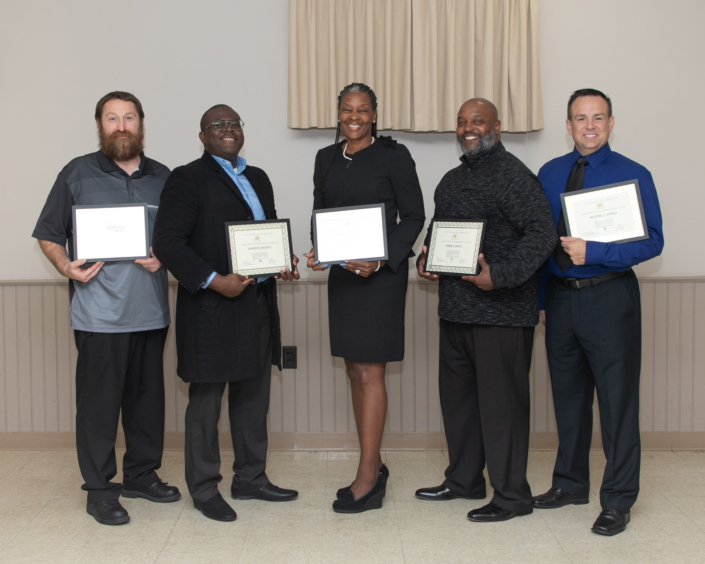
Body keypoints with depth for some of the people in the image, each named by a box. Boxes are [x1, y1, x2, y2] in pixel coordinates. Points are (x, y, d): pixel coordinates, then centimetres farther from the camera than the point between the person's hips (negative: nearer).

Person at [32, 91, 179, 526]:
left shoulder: (162, 177, 12)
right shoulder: (78, 173, 2)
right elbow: (48, 234, 3)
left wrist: (164, 257, -6)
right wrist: (66, 266, -14)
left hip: (151, 310, 4)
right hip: (100, 314, -4)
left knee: (147, 396, 13)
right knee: (99, 400, 0)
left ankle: (141, 474, 28)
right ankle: (99, 489, 13)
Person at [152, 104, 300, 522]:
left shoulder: (258, 178, 16)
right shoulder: (189, 179, -6)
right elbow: (168, 242, -13)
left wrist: (284, 264, 3)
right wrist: (214, 281, -20)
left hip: (258, 304, 7)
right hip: (211, 306, -7)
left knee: (254, 395, 15)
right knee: (206, 399, 3)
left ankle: (251, 478, 29)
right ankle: (204, 489, 17)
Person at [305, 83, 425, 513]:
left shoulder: (393, 155, -4)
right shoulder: (327, 159, 13)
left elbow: (413, 216, -6)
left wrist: (381, 260, -17)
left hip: (382, 273, -6)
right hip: (342, 273, 6)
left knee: (370, 371, -7)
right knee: (355, 371, 10)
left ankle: (367, 478, -1)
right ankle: (374, 467, 22)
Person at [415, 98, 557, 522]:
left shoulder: (512, 174, -10)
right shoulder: (453, 180, 17)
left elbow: (542, 233, -19)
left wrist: (500, 275, -27)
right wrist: (425, 258, 7)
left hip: (501, 309, -9)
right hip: (456, 307, 9)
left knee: (501, 400, -2)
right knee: (457, 393, 16)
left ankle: (512, 495, 11)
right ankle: (464, 480, 31)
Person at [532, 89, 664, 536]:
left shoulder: (633, 175, -5)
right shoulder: (550, 174, 8)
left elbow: (652, 241, -12)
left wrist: (593, 252, -22)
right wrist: (538, 297, 9)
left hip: (609, 297, -4)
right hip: (559, 295, 5)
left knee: (617, 399, 1)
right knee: (568, 395, 15)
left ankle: (618, 501, 13)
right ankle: (571, 484, 31)